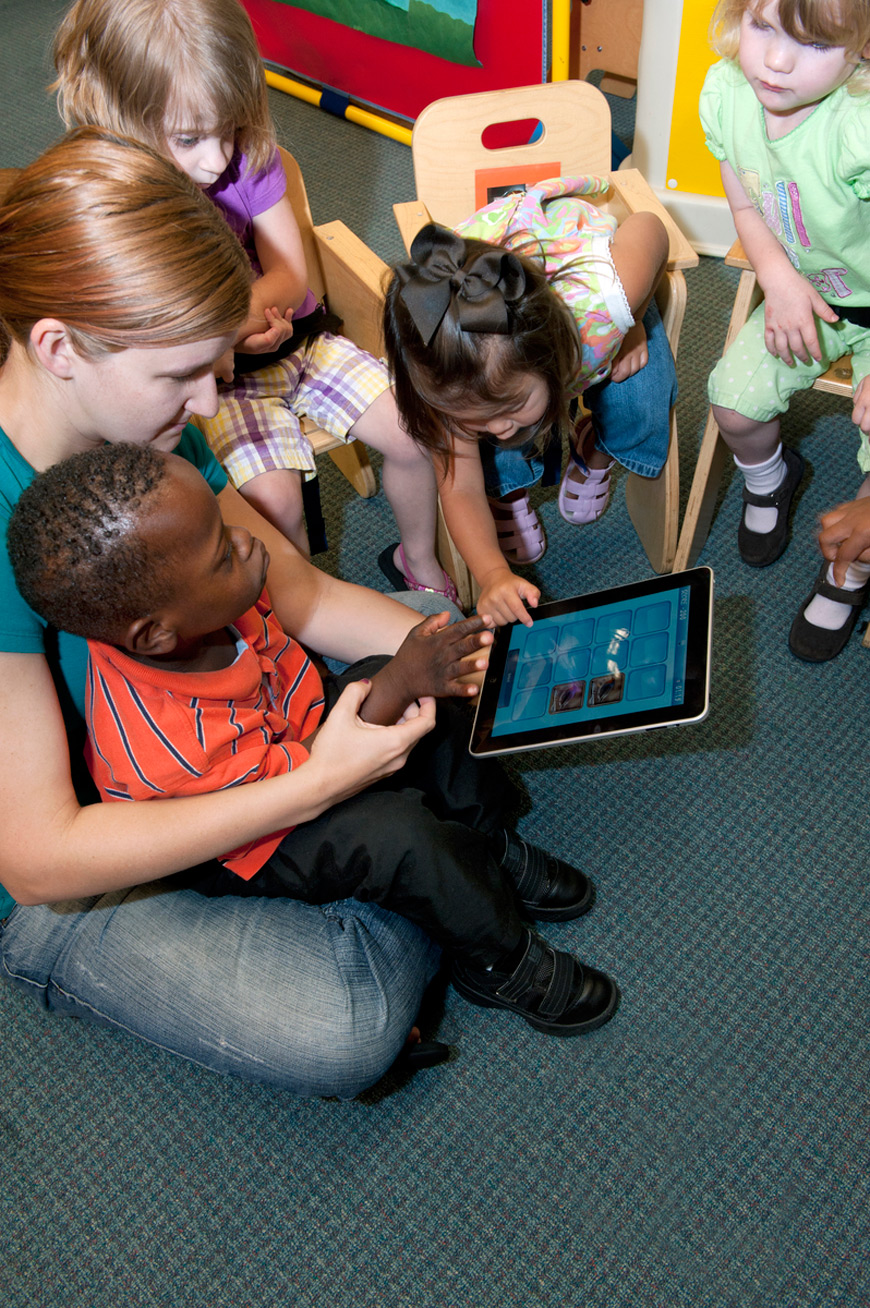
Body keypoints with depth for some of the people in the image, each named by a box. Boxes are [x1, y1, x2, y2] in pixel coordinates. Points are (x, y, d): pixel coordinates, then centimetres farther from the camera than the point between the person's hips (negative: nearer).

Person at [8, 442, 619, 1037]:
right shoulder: (174, 748, -43)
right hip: (246, 847, -7)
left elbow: (283, 659, -2)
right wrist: (397, 686, -31)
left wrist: (398, 668, -11)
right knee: (400, 834, -25)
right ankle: (501, 961, 3)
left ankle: (489, 842, 18)